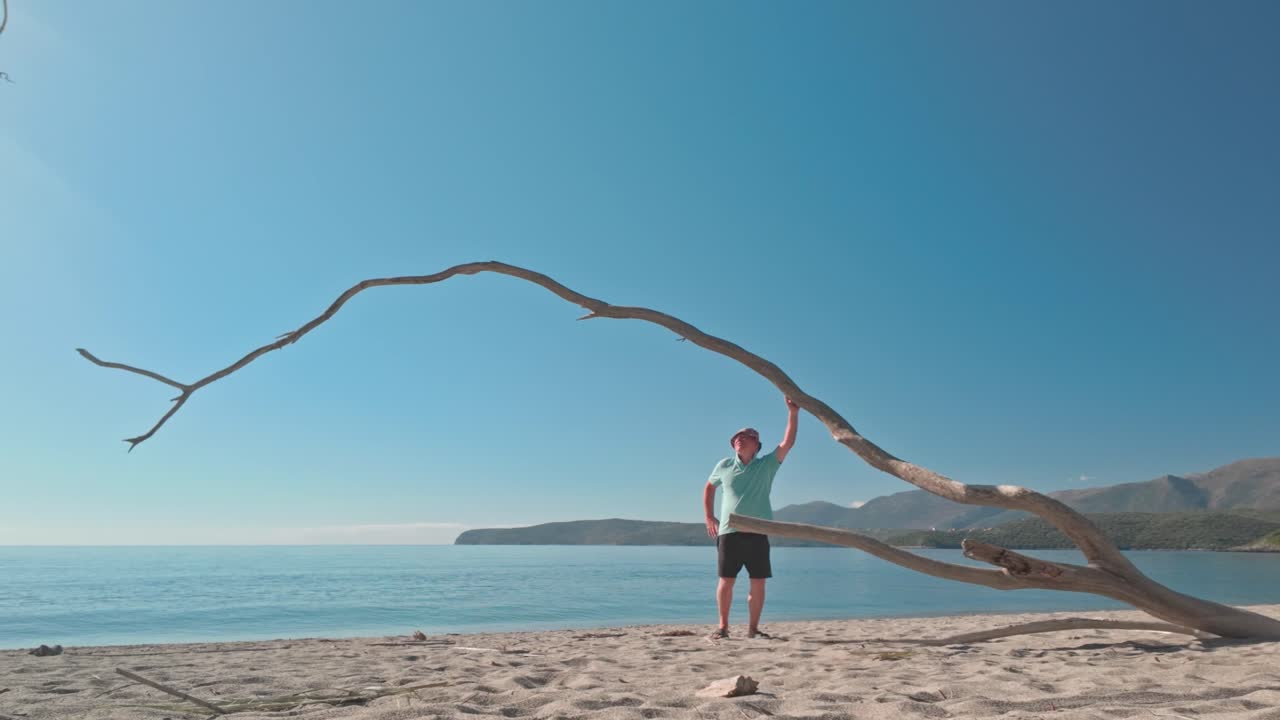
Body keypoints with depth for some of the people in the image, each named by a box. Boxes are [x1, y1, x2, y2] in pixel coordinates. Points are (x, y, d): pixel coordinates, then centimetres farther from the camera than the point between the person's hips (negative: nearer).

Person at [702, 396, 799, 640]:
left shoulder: (766, 465, 4)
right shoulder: (724, 466, 8)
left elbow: (787, 443, -7)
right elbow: (709, 487, 23)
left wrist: (793, 414, -18)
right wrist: (709, 517, 14)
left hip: (757, 532, 0)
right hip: (728, 532, 0)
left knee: (758, 583, 2)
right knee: (726, 581, 0)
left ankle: (753, 628, 14)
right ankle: (723, 626, 12)